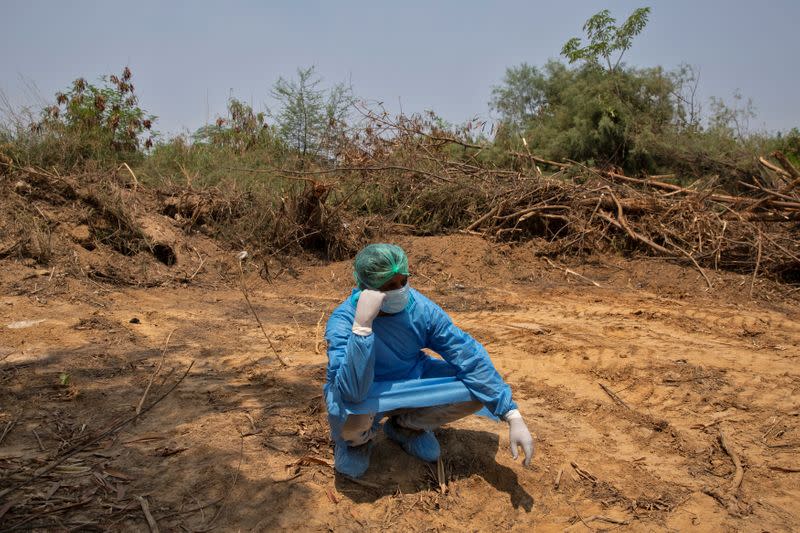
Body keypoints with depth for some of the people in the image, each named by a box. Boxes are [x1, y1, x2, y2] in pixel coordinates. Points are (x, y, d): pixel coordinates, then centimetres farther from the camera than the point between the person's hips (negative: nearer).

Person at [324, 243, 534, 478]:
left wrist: (514, 417, -22)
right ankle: (359, 437, 2)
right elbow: (352, 392, -44)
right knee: (352, 421, -39)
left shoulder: (420, 308, -21)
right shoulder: (342, 322, -31)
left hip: (409, 381, 4)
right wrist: (362, 324, -52)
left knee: (480, 389, -14)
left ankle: (404, 426, 9)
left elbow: (470, 358, -18)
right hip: (364, 396, -4)